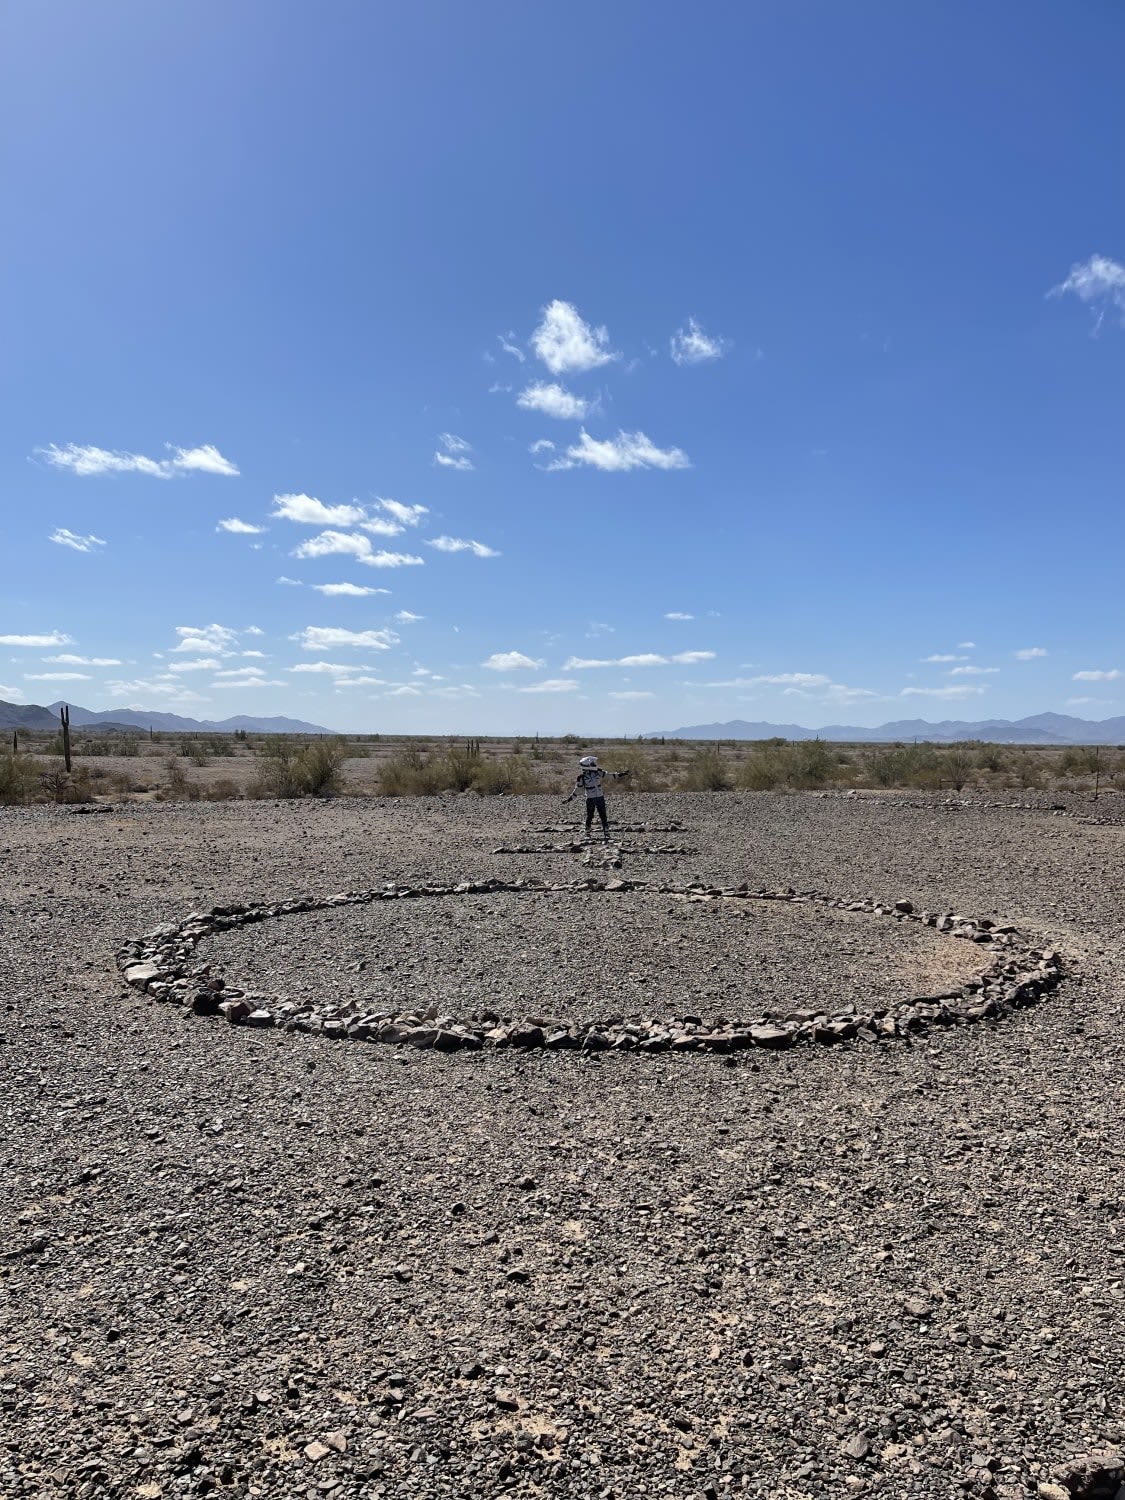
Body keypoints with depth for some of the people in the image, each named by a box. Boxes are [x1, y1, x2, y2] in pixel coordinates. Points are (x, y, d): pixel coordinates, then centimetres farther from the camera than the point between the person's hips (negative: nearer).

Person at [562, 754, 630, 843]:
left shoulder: (598, 772, 0)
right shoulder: (582, 777, -11)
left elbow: (608, 774, 11)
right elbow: (577, 789, -3)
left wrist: (620, 774, 14)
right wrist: (569, 799, -3)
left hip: (600, 797, 4)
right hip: (590, 799, -4)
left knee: (603, 816, 4)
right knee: (589, 816, 3)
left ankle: (606, 833, 10)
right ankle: (587, 834, 18)